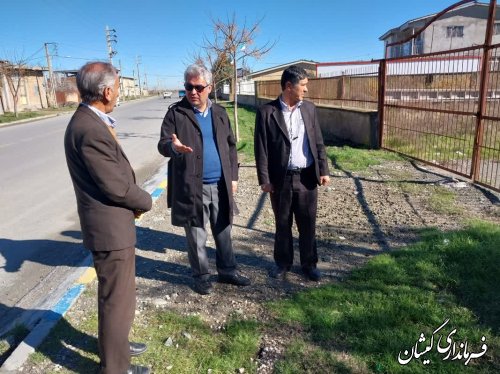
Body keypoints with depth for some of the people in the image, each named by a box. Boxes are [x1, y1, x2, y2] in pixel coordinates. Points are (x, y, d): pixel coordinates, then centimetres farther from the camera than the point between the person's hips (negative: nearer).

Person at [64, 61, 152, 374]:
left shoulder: (87, 121, 7)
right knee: (118, 300, 7)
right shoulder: (91, 131, -26)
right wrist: (145, 202, -7)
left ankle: (114, 343, 47)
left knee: (115, 294, 26)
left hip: (111, 223, 10)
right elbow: (116, 186, -23)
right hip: (111, 228, -10)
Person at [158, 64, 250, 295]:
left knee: (223, 232, 15)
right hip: (191, 187, -4)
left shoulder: (220, 113, 9)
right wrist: (173, 147, -33)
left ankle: (227, 271, 32)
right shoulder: (175, 113, -4)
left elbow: (230, 146, 13)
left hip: (220, 186, 4)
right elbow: (162, 145, -9)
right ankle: (201, 276, 27)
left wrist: (233, 176, 8)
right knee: (196, 237, 9)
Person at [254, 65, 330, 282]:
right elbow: (261, 148, -6)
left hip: (307, 178, 3)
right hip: (281, 179, -2)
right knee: (283, 225, 12)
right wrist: (264, 179, -9)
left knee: (308, 224, 11)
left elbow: (318, 142, 9)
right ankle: (283, 263, 31)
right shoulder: (267, 112, -6)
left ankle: (309, 263, 28)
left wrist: (323, 170, 1)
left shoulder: (309, 109, 6)